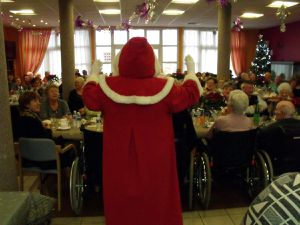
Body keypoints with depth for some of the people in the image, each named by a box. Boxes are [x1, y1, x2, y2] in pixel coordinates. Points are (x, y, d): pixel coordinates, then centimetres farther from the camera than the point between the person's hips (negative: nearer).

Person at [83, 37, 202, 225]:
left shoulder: (108, 86, -14)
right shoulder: (163, 87, -17)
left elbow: (89, 99, 4)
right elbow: (191, 95, -2)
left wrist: (94, 74, 19)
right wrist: (191, 70, 13)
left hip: (120, 160, 2)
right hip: (155, 161, -1)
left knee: (122, 204, 21)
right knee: (156, 202, 19)